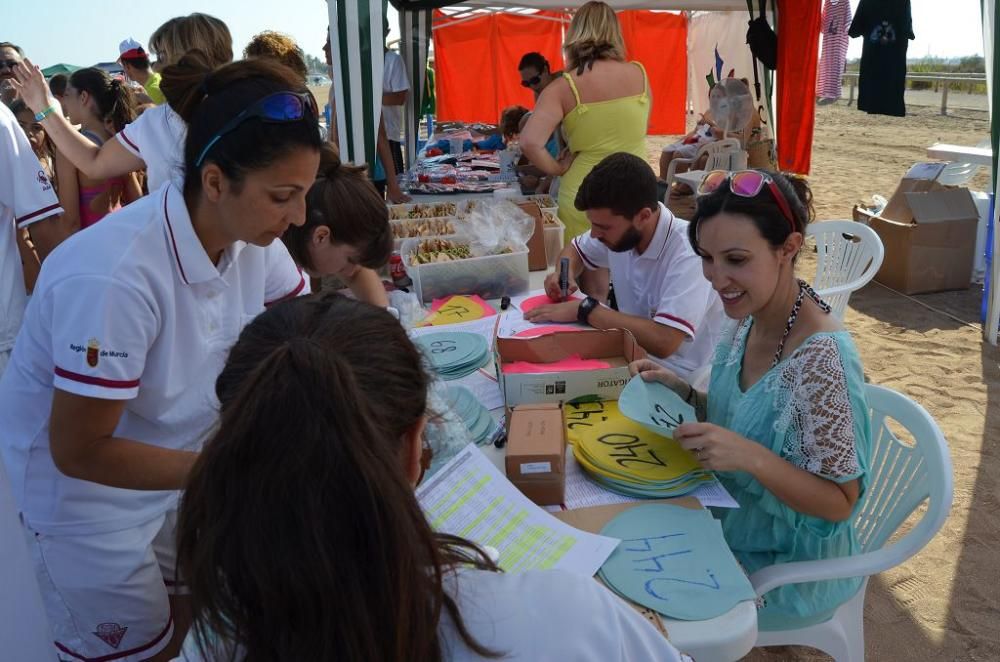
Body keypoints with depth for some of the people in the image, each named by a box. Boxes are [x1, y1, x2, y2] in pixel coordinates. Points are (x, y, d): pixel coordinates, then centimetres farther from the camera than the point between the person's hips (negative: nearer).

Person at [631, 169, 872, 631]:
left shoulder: (821, 358, -31)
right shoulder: (747, 319, -8)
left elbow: (839, 502, -24)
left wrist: (752, 457, -39)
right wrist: (681, 392, -10)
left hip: (789, 564, -7)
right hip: (734, 521, 7)